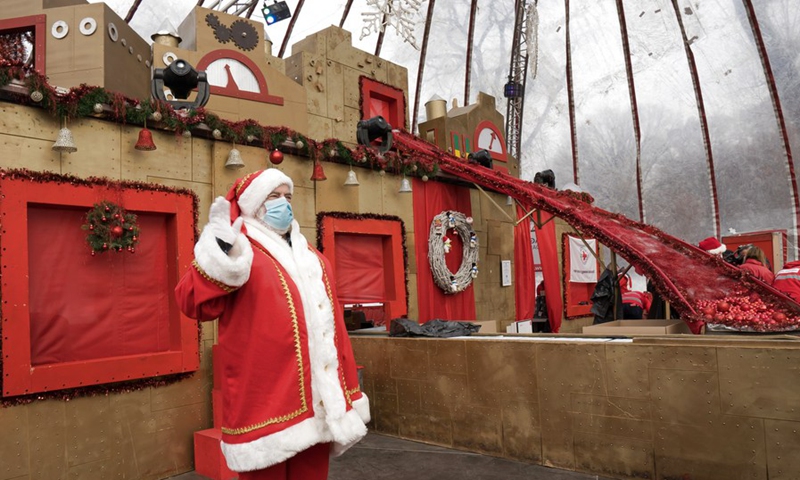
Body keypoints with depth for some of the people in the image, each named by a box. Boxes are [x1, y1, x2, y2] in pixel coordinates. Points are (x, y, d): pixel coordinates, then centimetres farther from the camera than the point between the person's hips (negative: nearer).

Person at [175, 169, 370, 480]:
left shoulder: (312, 258, 17)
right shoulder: (238, 254, -2)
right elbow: (194, 303, -18)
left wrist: (349, 395, 14)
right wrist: (221, 248, -29)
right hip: (266, 404, -6)